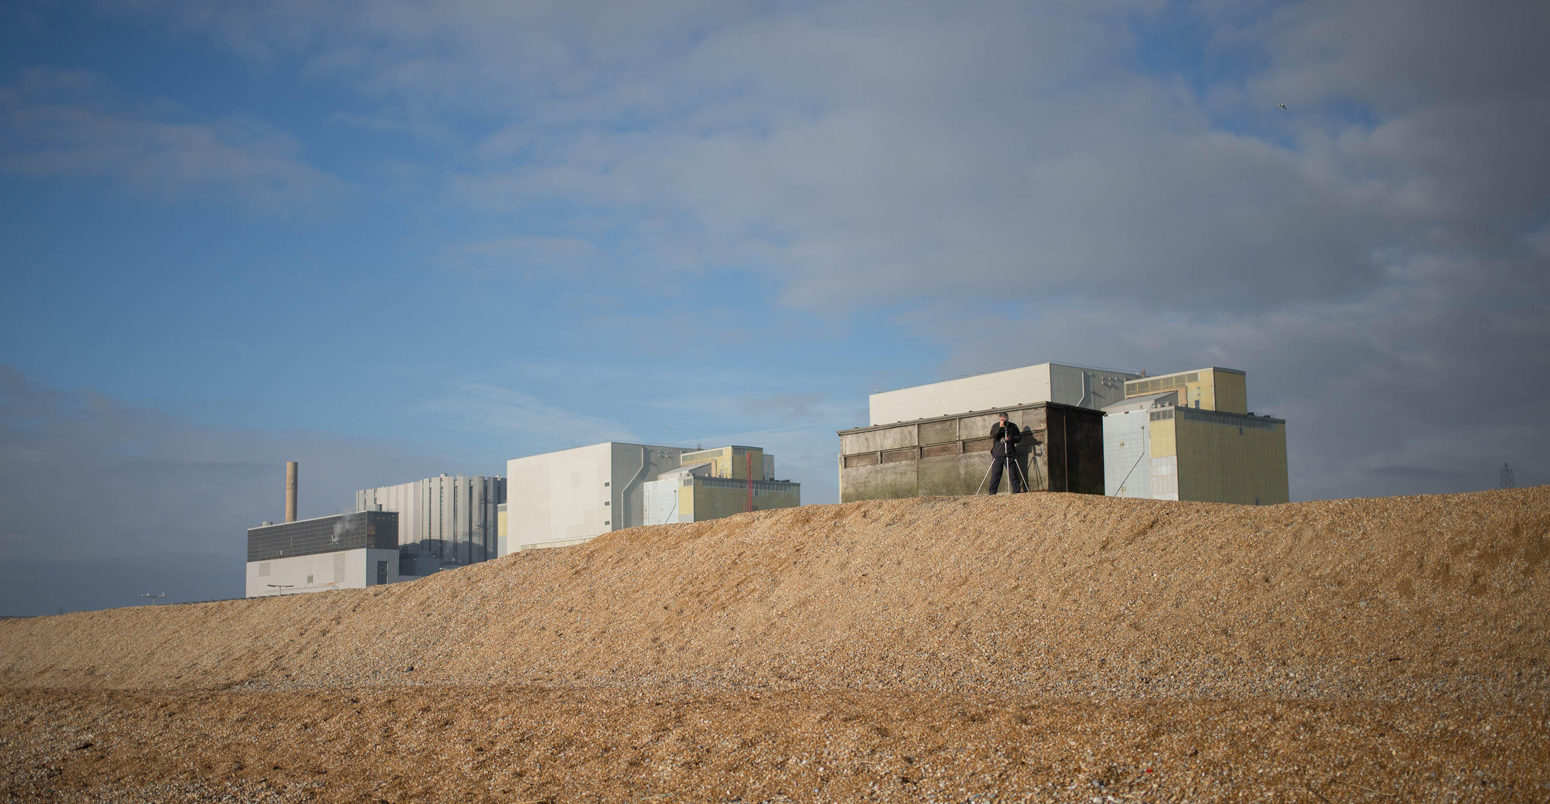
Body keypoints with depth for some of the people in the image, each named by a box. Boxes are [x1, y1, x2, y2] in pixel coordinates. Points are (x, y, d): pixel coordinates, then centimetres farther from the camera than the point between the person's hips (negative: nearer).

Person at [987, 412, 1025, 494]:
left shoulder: (1012, 426, 6)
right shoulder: (995, 426, 6)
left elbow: (1019, 436, 6)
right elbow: (992, 436, -10)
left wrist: (1011, 438, -12)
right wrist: (1000, 427, -20)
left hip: (1010, 454, 0)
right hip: (998, 454, 0)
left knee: (1013, 474, -2)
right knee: (995, 474, -3)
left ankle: (1017, 491, 3)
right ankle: (992, 493, 2)